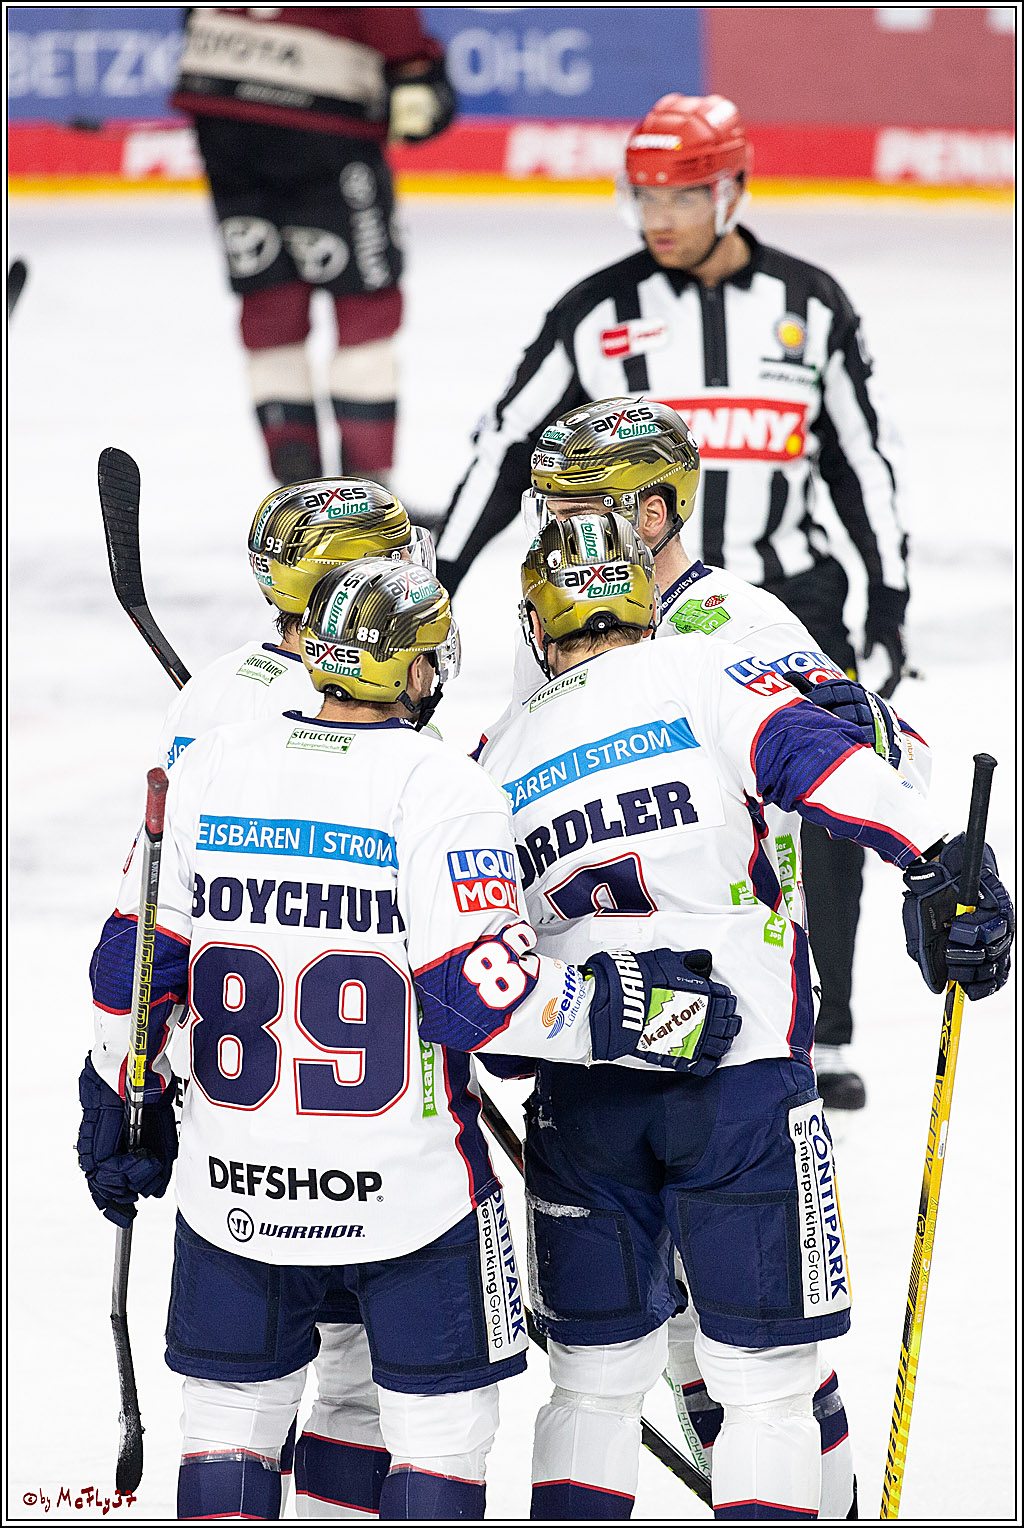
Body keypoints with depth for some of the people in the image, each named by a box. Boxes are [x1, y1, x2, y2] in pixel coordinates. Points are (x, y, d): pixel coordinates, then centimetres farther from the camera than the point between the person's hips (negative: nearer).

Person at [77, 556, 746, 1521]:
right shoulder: (442, 790, -13)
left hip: (235, 1182, 4)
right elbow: (479, 993, -18)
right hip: (408, 1184, -4)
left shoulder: (208, 770, 1)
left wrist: (120, 1099, 19)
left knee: (231, 1412, 17)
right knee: (441, 1429, 9)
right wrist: (628, 1009, -6)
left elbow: (136, 961, 5)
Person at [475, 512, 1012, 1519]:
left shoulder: (497, 762, 14)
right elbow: (818, 755, -17)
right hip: (741, 1078, -4)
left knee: (594, 1386, 15)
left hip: (582, 1096, 4)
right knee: (766, 1386, 3)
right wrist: (939, 862, -24)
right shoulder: (701, 682, 1)